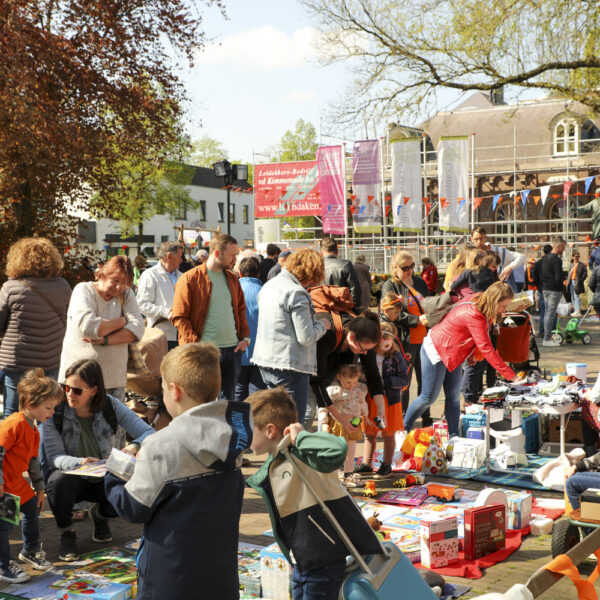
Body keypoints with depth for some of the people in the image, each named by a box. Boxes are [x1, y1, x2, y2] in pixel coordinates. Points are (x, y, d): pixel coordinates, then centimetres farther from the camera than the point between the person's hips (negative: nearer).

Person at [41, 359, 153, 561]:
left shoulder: (110, 406, -12)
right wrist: (79, 462, -39)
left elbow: (148, 433, -12)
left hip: (102, 479, 2)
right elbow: (54, 456, -17)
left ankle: (99, 514, 12)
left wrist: (134, 446, -36)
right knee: (59, 480, -37)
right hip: (70, 475, -2)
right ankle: (66, 532, -6)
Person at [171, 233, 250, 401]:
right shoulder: (190, 279, -6)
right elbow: (179, 317, -7)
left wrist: (245, 337, 8)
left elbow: (241, 309, 22)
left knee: (228, 397, 12)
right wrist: (196, 344, -15)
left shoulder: (232, 278, 14)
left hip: (233, 349, 6)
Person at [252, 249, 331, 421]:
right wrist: (322, 325, 2)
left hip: (265, 362, 9)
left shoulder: (269, 285, 11)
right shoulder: (296, 293, -16)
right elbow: (306, 337, -18)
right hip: (289, 366, -9)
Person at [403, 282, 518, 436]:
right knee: (429, 397, 1)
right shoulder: (474, 316, -33)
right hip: (435, 351, -9)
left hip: (452, 354, 9)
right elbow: (487, 349, -33)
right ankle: (403, 428, 20)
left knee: (454, 397, 7)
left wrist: (471, 353, -6)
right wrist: (511, 376, -31)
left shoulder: (476, 303, -5)